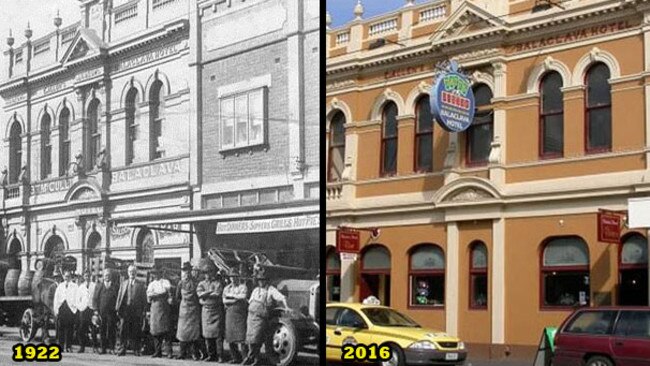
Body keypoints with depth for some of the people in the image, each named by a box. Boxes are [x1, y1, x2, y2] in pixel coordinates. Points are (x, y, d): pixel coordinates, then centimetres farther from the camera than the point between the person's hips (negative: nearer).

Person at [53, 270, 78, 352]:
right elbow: (56, 298, 15)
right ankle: (61, 346, 7)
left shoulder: (74, 286, 5)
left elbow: (76, 298, 2)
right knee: (60, 328, 1)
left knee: (69, 329, -3)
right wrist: (55, 309, 7)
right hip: (61, 309, 3)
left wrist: (75, 307, -8)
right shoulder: (60, 286, 16)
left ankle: (68, 347, 2)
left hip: (70, 308, -3)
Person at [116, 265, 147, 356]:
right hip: (125, 309, 1)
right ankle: (122, 349, 3)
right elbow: (119, 296, 11)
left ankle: (136, 350, 7)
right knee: (123, 330, -2)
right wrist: (118, 308, 2)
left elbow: (144, 298, 6)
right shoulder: (123, 283, 14)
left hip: (136, 310, -1)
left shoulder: (140, 285, 8)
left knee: (136, 331, 0)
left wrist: (143, 310, -2)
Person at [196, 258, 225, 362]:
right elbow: (200, 293, -4)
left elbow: (218, 295, -13)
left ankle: (220, 356, -3)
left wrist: (205, 295, -6)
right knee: (207, 335, 4)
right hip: (206, 310, 4)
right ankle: (211, 355, 14)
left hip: (217, 311, -4)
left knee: (218, 334, -6)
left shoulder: (219, 283, 1)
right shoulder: (202, 283, 13)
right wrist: (211, 292, -12)